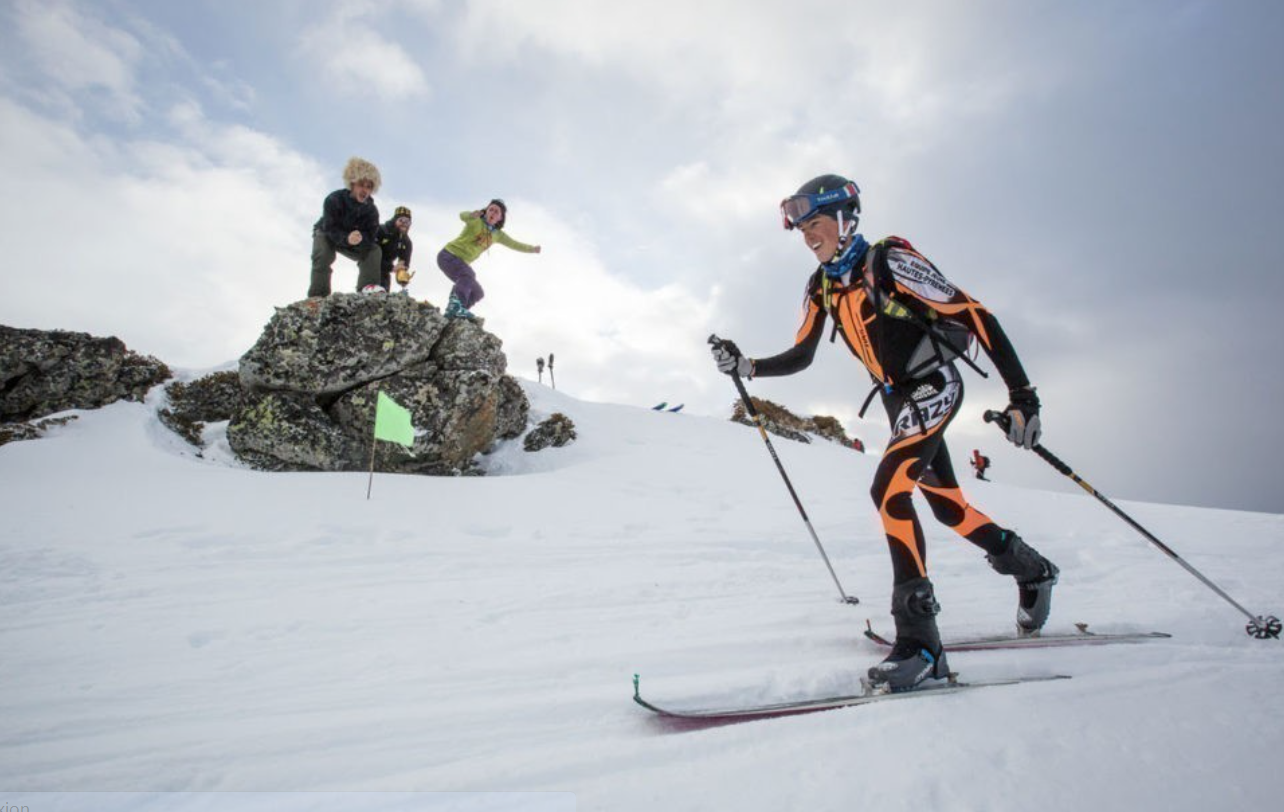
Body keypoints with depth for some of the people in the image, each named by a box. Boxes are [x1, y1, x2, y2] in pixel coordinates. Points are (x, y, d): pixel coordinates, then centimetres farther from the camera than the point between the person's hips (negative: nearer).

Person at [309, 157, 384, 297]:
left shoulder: (371, 210, -21)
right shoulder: (334, 200, -31)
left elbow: (370, 236, -26)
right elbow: (330, 229, -36)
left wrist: (360, 238, -50)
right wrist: (346, 238, -56)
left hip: (351, 243, 4)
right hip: (325, 234, -4)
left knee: (374, 250, -16)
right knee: (323, 255, -33)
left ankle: (367, 285, -30)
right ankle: (318, 295, -31)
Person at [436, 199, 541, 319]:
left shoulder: (497, 234, 8)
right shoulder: (476, 221, -13)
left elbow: (514, 244, 18)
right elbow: (463, 216, -34)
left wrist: (532, 249, 11)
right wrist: (472, 215, -57)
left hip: (461, 263, 8)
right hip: (449, 255, -8)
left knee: (477, 293, 8)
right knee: (468, 275, -35)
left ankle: (453, 313, 9)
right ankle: (455, 305, -47)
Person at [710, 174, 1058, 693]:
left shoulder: (889, 261, -18)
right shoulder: (822, 286, 4)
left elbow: (977, 317, -18)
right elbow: (800, 356, 8)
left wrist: (1022, 396, -21)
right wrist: (747, 367, -7)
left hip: (935, 384, -7)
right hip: (899, 398, 8)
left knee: (888, 488, -25)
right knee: (947, 503, 13)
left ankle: (920, 640, -19)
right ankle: (1031, 570, 40)